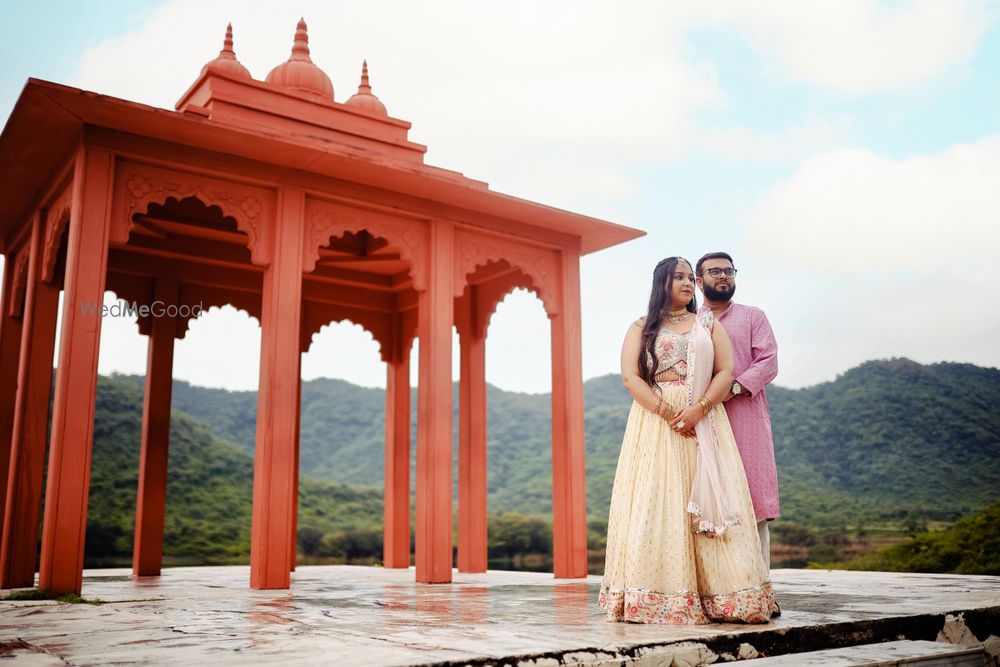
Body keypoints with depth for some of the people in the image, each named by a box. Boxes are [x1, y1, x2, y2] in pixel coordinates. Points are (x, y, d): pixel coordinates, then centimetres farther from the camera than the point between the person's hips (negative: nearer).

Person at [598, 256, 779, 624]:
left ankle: (716, 595, -3)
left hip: (704, 423, 1)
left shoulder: (708, 323, 15)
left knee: (706, 501, -4)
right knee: (656, 503, -6)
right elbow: (630, 376, -2)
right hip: (654, 422, -1)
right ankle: (659, 596, -5)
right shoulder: (642, 328, 10)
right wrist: (667, 413, -14)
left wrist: (699, 408, -12)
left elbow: (726, 371, 5)